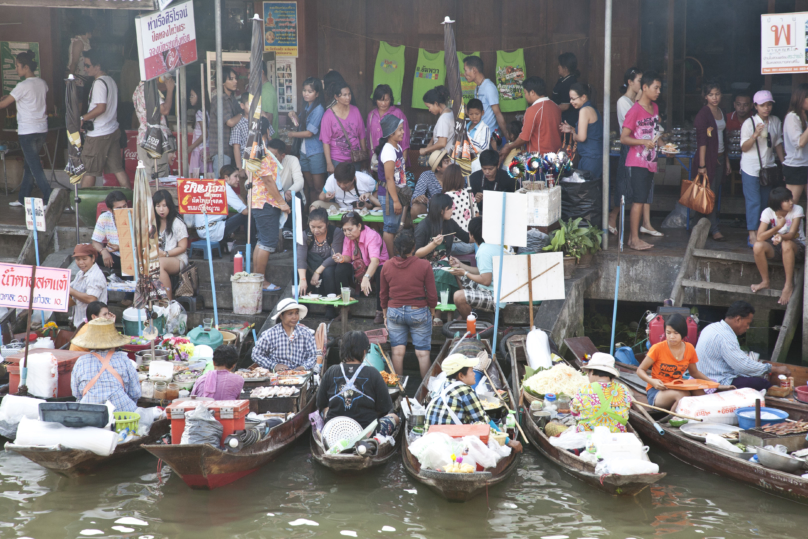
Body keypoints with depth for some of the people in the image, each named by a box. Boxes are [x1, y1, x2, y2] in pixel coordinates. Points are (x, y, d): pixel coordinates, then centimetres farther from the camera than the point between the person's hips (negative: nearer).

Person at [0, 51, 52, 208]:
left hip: (27, 131, -8)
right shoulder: (42, 83, 7)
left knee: (34, 166, -4)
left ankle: (48, 199, -9)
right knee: (29, 164, 15)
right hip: (42, 129, 8)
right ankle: (23, 198, 23)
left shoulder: (23, 86, -15)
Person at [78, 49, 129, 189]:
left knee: (88, 170, 1)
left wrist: (83, 119, -16)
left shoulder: (99, 83, -16)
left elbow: (101, 108, -27)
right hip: (113, 130, 9)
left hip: (98, 135, -9)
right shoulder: (111, 80, 12)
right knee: (117, 168, 9)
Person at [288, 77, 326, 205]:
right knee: (310, 187, 12)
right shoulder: (305, 108, 12)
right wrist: (294, 116, 4)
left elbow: (309, 132, -16)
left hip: (315, 152, -8)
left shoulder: (318, 109, -15)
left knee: (318, 188, -3)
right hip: (304, 151, 8)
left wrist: (293, 134, -3)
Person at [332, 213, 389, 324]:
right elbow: (348, 257, 0)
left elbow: (375, 261, -39)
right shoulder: (348, 237, -4)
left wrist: (366, 278, -56)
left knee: (381, 273, -39)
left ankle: (380, 312, -28)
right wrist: (342, 259, -27)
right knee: (340, 269, -23)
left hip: (377, 267, -5)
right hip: (359, 269, 5)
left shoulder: (372, 236, -25)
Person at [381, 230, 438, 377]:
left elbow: (383, 294, 7)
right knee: (423, 352, 5)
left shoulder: (387, 266, -4)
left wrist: (385, 315, 20)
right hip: (419, 311, -2)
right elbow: (432, 294, -7)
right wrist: (432, 310, 12)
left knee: (397, 351, 7)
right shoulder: (424, 266, -12)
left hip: (394, 311, 2)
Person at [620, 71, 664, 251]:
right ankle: (634, 239, -4)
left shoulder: (655, 108, 13)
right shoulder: (635, 110, -13)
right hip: (636, 163, -8)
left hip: (650, 162, 8)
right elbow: (623, 138, -15)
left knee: (641, 201, 9)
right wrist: (644, 142, -24)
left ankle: (633, 237, 14)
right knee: (638, 201, -8)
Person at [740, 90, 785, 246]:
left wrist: (784, 163, 13)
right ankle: (752, 236, -4)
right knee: (753, 202, -7)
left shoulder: (776, 121, 5)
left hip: (768, 167, 5)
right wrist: (755, 135, -26)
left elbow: (778, 143, 15)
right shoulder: (749, 123, -9)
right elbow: (744, 148, -10)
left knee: (765, 202, 8)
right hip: (751, 168, -5)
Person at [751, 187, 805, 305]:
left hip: (797, 247, -2)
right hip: (776, 247, 2)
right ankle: (765, 282, -10)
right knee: (758, 246, -29)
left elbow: (792, 234, -24)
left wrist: (782, 236, -48)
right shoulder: (768, 212, -10)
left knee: (786, 244, -39)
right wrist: (777, 227, -34)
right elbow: (759, 237, -20)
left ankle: (789, 285, -28)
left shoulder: (797, 210, -14)